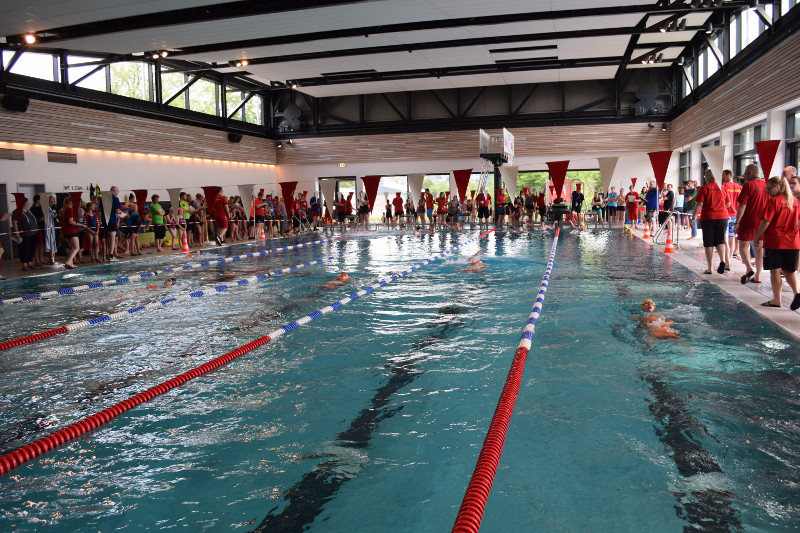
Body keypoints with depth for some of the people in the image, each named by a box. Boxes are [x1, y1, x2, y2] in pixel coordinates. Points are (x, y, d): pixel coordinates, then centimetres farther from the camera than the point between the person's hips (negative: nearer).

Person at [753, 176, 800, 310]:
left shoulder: (774, 201, -11)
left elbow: (766, 222, -14)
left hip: (774, 241, -6)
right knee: (789, 270, 15)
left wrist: (757, 237, -5)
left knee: (775, 271, 2)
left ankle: (776, 300, 6)